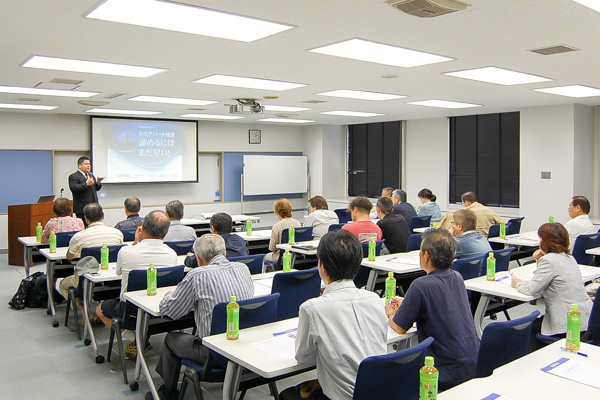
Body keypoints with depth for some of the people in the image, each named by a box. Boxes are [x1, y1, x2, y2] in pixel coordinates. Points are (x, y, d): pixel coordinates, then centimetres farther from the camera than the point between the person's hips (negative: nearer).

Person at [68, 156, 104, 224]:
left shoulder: (91, 176, 21)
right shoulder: (73, 176, -4)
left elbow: (96, 189, 20)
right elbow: (73, 188, -19)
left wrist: (98, 182, 0)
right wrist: (86, 184, -23)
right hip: (82, 208, -7)